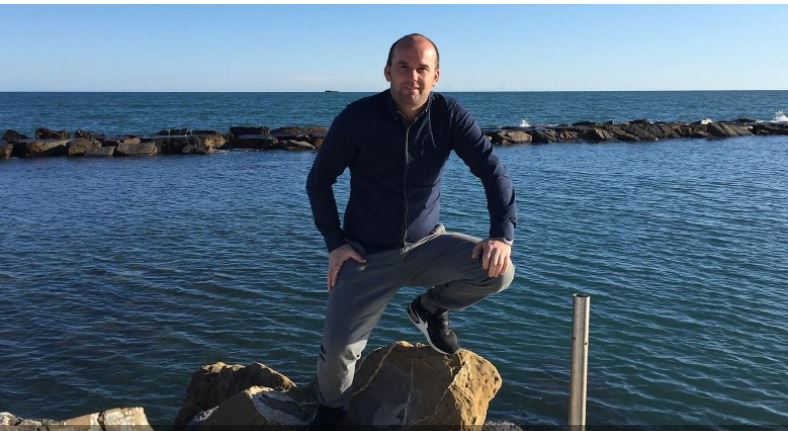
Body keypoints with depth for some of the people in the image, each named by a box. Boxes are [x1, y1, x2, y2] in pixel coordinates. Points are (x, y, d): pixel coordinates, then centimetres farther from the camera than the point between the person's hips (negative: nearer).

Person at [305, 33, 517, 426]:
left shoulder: (449, 116, -9)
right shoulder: (358, 117, -14)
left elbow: (492, 170, -13)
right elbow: (319, 180, -3)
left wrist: (503, 234, -28)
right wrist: (335, 243, -10)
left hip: (427, 245, 2)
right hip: (368, 255, -2)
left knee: (498, 270, -22)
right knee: (337, 349, -11)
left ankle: (431, 309, 9)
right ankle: (331, 407, 26)